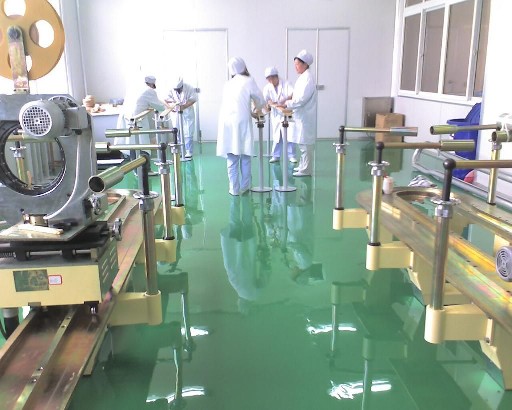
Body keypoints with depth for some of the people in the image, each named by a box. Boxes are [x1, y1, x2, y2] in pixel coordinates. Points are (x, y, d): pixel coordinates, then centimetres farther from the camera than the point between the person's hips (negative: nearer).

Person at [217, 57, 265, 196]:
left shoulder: (227, 84, 15)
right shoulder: (248, 81, 2)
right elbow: (260, 101, 10)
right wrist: (257, 109, 31)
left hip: (227, 122, 4)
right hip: (241, 122, -4)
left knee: (232, 158, 5)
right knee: (245, 156, 6)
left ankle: (234, 188, 7)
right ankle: (244, 187, 10)